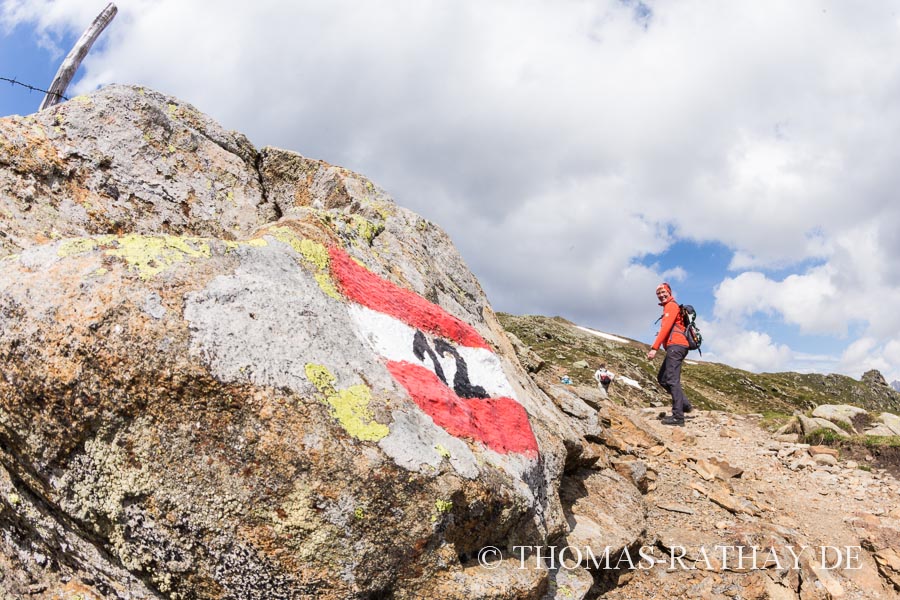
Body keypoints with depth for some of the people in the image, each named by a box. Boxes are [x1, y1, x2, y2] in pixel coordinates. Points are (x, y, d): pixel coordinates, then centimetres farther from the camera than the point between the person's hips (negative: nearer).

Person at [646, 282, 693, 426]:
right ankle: (685, 404, 9)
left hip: (675, 346, -10)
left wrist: (654, 348, -20)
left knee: (672, 380, -14)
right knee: (662, 378, 12)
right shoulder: (668, 308, 26)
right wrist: (655, 346, 16)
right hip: (675, 347, 10)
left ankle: (678, 417, -18)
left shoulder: (671, 306, -3)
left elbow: (665, 328, -14)